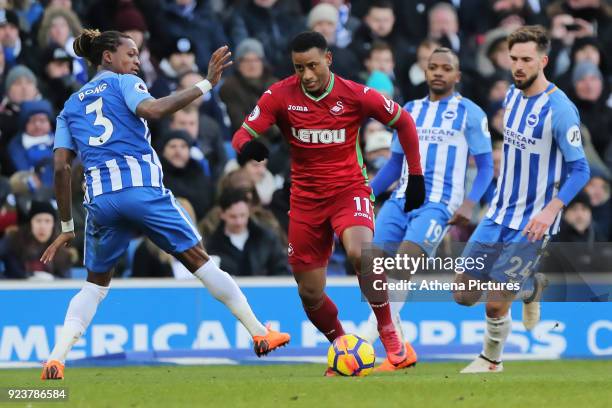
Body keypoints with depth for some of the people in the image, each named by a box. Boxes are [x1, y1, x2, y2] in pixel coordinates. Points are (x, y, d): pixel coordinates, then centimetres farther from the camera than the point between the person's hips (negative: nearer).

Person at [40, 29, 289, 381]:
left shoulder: (70, 106, 22)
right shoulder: (124, 83, 9)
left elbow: (61, 167, 13)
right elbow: (151, 110, -14)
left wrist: (67, 228, 16)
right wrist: (204, 86, -12)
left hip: (99, 199, 4)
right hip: (142, 186, -4)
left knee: (96, 284, 16)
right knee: (199, 260, 6)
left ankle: (56, 358, -5)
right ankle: (259, 333, 6)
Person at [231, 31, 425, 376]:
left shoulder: (356, 96, -11)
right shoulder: (280, 95, -8)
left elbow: (403, 122, 3)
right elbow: (244, 134, -10)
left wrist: (416, 176, 4)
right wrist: (248, 146, -35)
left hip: (350, 190, -3)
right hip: (306, 199, 3)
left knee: (361, 253, -33)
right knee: (310, 294, 4)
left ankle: (390, 336, -18)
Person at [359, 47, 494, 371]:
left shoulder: (470, 113, 3)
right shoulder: (410, 110, 17)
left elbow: (486, 166, 1)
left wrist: (470, 203, -15)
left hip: (439, 204, -6)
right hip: (401, 199, 6)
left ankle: (365, 343, -30)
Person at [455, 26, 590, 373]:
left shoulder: (559, 109, -18)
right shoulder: (512, 96, 5)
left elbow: (579, 169, -18)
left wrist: (551, 210, -31)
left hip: (532, 223, -7)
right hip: (499, 214, 7)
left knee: (495, 305, -6)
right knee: (464, 295, 5)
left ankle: (491, 361, 23)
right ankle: (529, 283, 30)